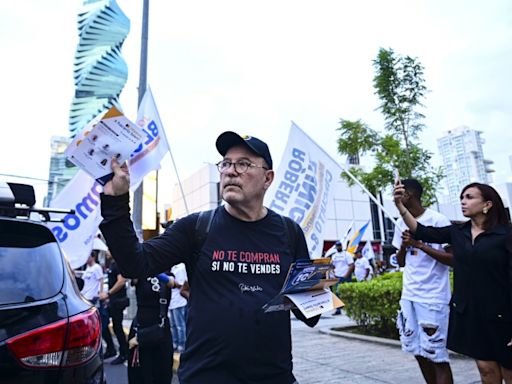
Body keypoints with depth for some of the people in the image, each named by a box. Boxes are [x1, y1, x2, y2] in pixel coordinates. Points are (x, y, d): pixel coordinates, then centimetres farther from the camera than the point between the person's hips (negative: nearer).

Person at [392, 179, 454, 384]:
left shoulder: (438, 220, -9)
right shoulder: (400, 223, 10)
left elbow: (453, 258, -11)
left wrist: (420, 244, -18)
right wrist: (404, 245, -5)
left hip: (433, 298, -6)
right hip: (409, 296, 6)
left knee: (436, 355, -2)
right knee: (418, 352, 11)